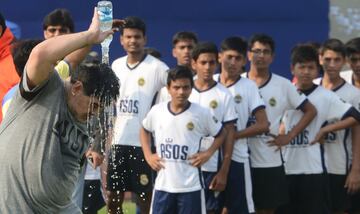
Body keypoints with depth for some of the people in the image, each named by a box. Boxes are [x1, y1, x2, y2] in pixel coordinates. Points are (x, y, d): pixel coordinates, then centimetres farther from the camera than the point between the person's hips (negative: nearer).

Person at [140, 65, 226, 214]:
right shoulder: (156, 111, 0)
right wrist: (148, 155, 8)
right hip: (163, 185, 2)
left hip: (191, 186, -2)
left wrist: (207, 153, -5)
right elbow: (144, 130, 20)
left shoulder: (202, 114, -6)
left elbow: (220, 135, 9)